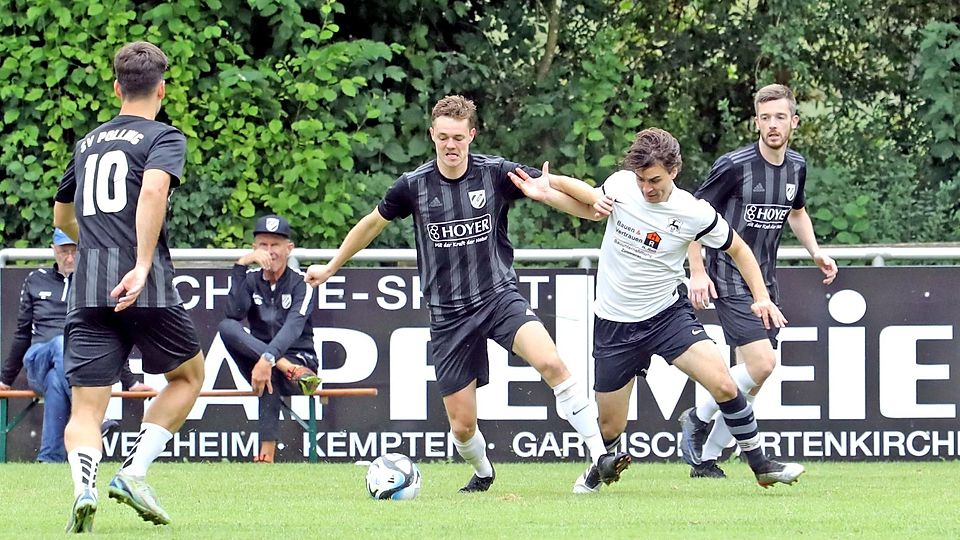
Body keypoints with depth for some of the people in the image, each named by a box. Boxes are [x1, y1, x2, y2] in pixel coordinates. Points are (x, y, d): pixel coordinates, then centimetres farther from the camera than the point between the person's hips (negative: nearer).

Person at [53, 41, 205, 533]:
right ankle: (134, 472, 3)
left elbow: (62, 217, 36)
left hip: (86, 289, 4)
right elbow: (154, 188, -18)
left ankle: (84, 486, -29)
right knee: (188, 375, 19)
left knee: (85, 407, 0)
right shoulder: (163, 137, 3)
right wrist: (142, 265, -25)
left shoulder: (88, 143, 22)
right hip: (145, 290, -4)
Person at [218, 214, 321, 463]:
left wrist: (268, 359, -41)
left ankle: (267, 450, -49)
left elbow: (294, 327, -23)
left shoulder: (301, 282, -5)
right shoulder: (250, 279, 7)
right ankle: (288, 368, -39)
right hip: (259, 357, 4)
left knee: (270, 374, -39)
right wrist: (241, 265, -20)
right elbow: (234, 313, -14)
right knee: (226, 327, -24)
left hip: (299, 357, -4)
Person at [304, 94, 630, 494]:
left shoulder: (496, 173, -5)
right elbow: (372, 223, 16)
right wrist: (331, 267, 26)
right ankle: (482, 473, 37)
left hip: (500, 297, -1)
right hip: (449, 316, 1)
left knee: (551, 362, -30)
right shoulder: (414, 185, -1)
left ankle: (599, 456, -28)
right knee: (462, 425, 2)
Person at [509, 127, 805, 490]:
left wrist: (761, 297, -7)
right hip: (614, 322, 2)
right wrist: (548, 190, 0)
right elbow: (592, 209, 14)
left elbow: (737, 249, 2)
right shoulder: (619, 185, -10)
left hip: (668, 314, -2)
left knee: (723, 384, -21)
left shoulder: (695, 214, -15)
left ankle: (761, 466, -3)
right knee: (610, 428, 5)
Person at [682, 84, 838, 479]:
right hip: (729, 280, -7)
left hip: (765, 281, 7)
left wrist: (816, 253, 12)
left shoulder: (796, 167, 6)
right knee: (761, 364, -20)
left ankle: (706, 458, 16)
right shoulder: (734, 165, -15)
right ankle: (698, 418, 1)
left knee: (752, 381, 5)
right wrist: (697, 272, -14)